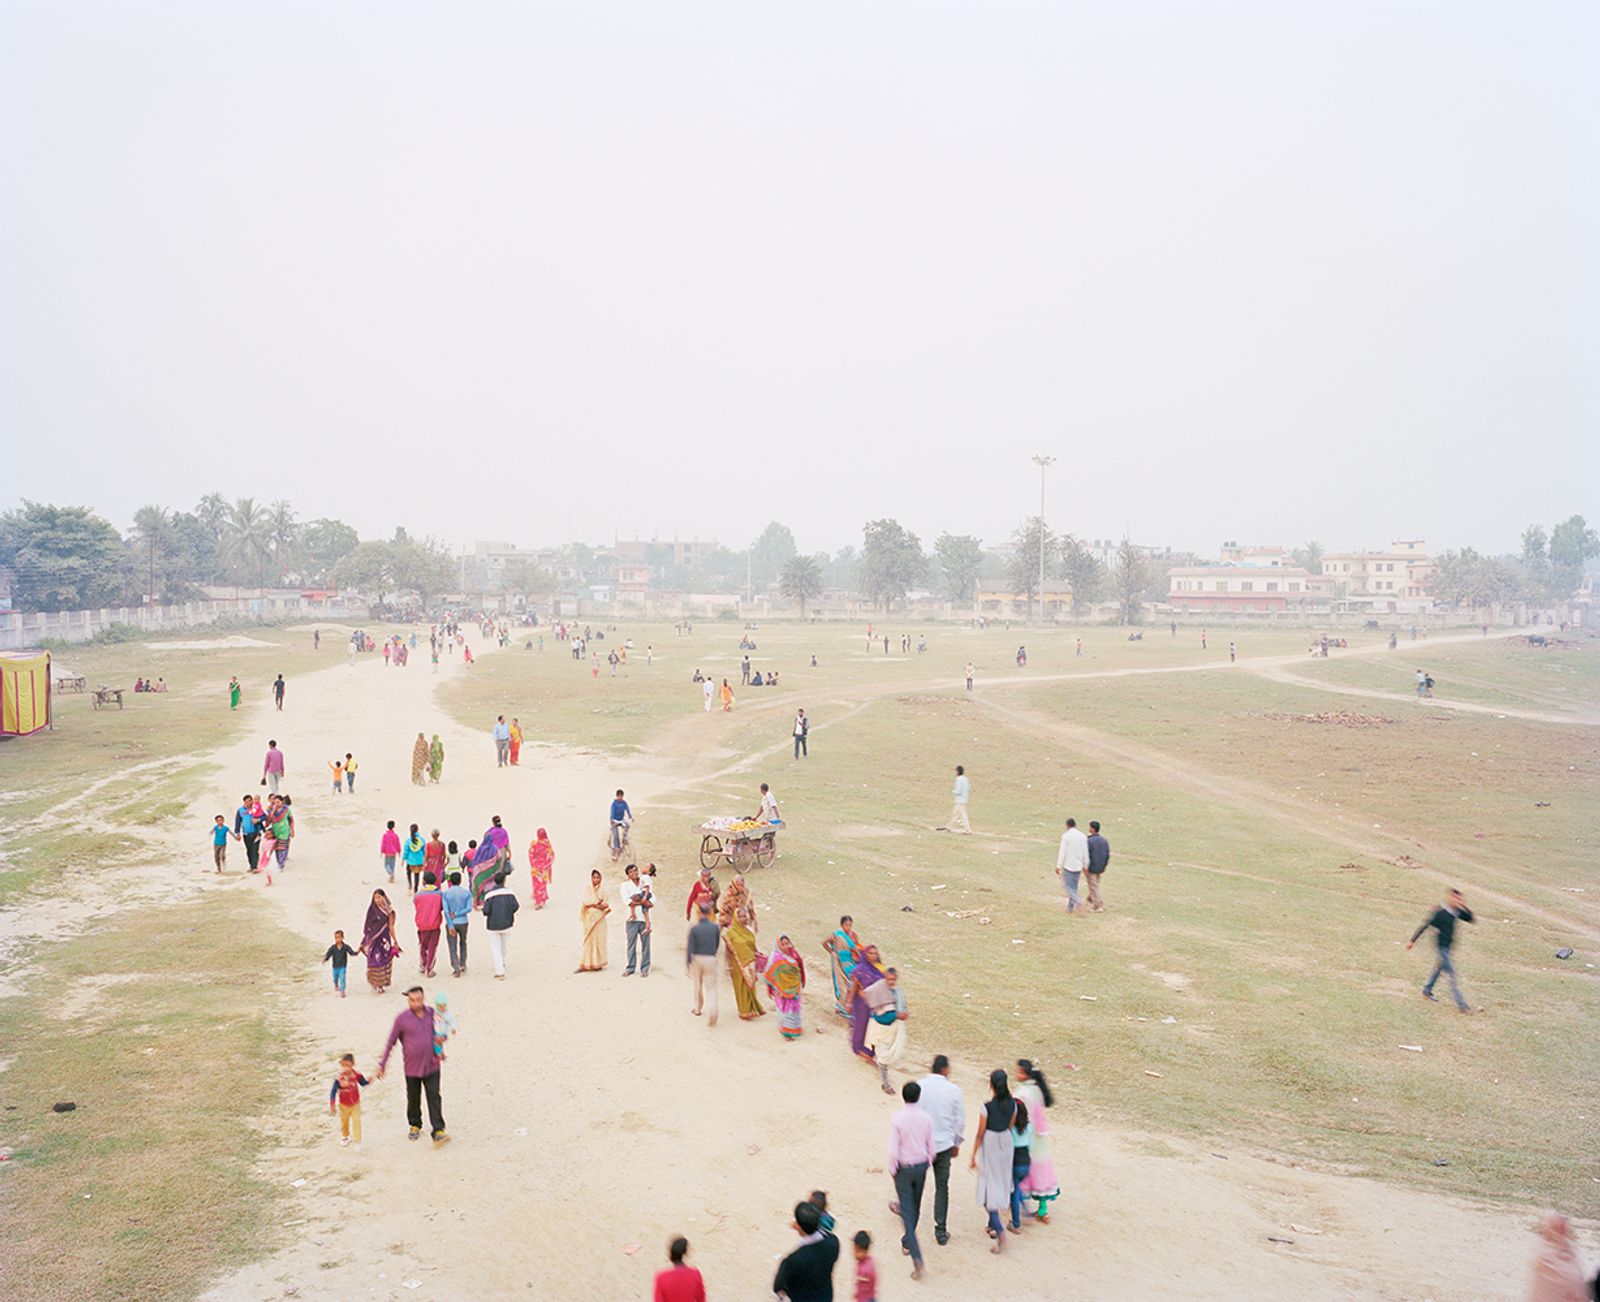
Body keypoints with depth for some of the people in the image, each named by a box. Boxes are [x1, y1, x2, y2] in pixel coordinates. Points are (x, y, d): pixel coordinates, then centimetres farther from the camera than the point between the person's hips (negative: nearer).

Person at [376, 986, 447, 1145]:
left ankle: (438, 1132, -7)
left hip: (431, 1065, 1)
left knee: (434, 1098, -4)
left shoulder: (431, 1013, -2)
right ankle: (415, 1125, 35)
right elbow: (390, 1042, -2)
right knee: (413, 1098, 13)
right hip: (412, 1067, -1)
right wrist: (382, 1065, -1)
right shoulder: (402, 1019, -10)